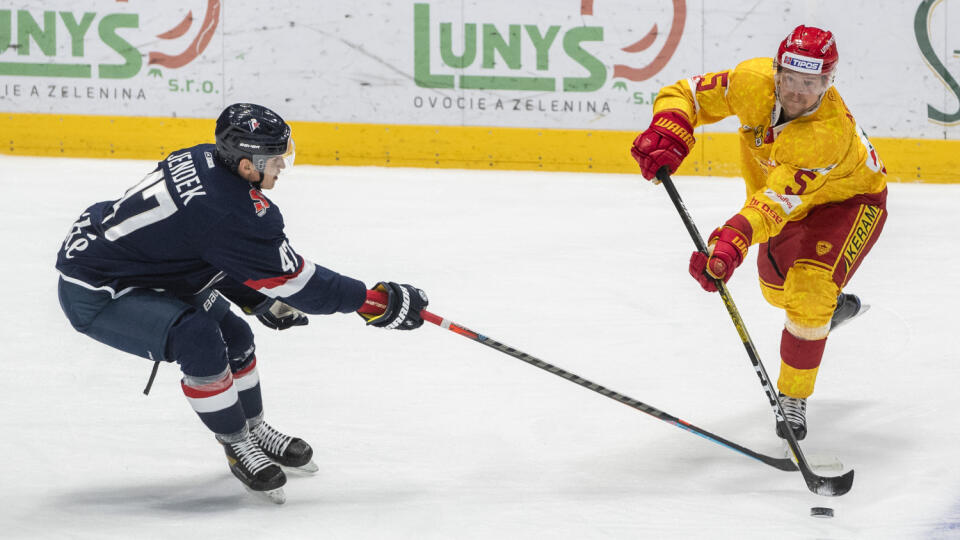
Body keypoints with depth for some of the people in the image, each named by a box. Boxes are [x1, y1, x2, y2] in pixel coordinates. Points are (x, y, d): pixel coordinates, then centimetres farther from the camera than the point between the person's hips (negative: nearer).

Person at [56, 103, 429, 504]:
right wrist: (374, 302, -15)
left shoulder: (205, 161, -4)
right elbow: (296, 281, -22)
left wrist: (259, 300, 13)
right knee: (198, 339, -26)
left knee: (233, 335, 12)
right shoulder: (232, 212, -31)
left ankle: (254, 430, 33)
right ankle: (237, 445, -7)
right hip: (91, 295, -10)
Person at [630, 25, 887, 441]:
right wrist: (666, 134, -39)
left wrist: (733, 240, -63)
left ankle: (794, 396, -5)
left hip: (852, 199, -6)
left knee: (810, 286, -24)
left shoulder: (830, 132, -44)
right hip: (786, 189, 6)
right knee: (777, 285, 20)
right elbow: (685, 95, -18)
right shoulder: (753, 82, -30)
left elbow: (779, 201, -50)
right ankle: (835, 305, 56)